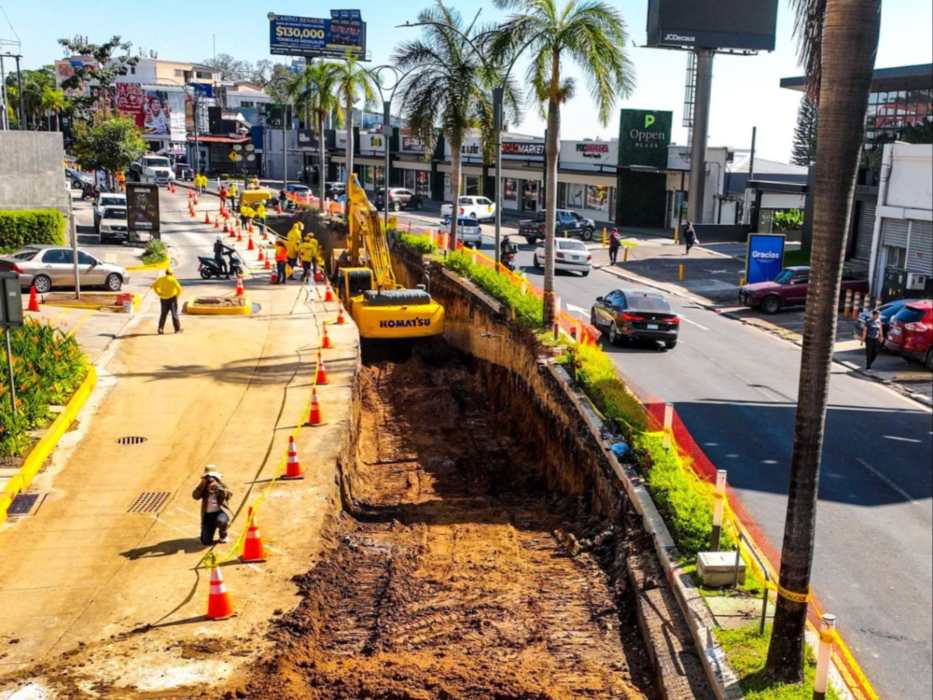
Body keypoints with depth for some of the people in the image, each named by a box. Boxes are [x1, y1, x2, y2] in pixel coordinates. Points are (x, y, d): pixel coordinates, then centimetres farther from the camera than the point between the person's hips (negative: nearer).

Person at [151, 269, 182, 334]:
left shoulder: (161, 279, 4)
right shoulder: (172, 279, -11)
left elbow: (154, 285, 13)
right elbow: (179, 288, -18)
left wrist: (159, 293, 13)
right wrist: (177, 294, 0)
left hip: (163, 299, 4)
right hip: (172, 298, -4)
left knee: (163, 314, 10)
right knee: (174, 314, 5)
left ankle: (160, 329, 2)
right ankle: (177, 329, 8)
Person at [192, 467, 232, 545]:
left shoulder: (221, 485, 4)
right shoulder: (203, 488, 8)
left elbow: (229, 495, -15)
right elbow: (195, 496, -9)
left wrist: (218, 487, -21)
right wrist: (202, 485, -16)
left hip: (221, 512, -2)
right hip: (208, 514, 2)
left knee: (221, 521, -40)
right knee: (205, 541, -9)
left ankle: (223, 535, -4)